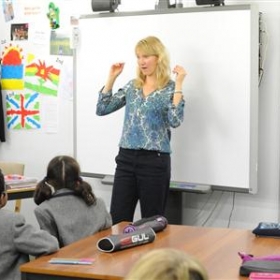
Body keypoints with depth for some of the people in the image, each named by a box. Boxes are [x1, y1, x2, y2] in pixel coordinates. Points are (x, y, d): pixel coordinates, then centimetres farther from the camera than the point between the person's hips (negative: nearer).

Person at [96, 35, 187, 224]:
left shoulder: (170, 88, -3)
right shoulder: (132, 86, 12)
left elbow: (175, 121, -20)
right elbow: (102, 109, 10)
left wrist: (179, 83, -19)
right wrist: (112, 78, 6)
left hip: (155, 161, -4)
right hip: (126, 159, 5)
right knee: (117, 221, 3)